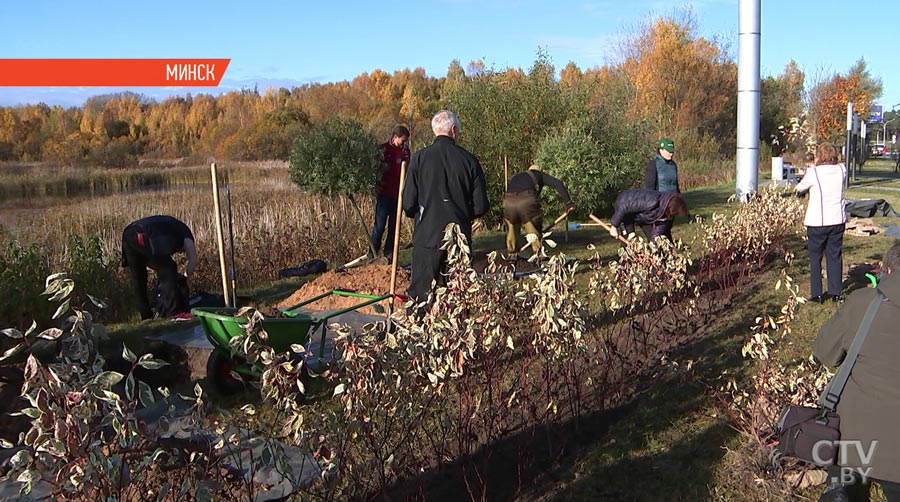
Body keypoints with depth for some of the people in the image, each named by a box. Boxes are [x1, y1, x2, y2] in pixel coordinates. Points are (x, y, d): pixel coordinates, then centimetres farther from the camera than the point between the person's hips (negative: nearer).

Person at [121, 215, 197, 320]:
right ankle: (174, 312, -13)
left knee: (138, 279, 16)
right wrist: (185, 276, 19)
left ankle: (146, 315, 22)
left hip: (127, 236, 8)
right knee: (168, 269, -5)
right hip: (143, 237, -8)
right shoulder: (185, 233, 19)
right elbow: (193, 260, 5)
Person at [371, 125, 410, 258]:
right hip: (384, 193, -5)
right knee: (379, 226, -3)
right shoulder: (383, 149, -6)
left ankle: (389, 254, 18)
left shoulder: (405, 150, 8)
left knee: (394, 225, 9)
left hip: (398, 194, 5)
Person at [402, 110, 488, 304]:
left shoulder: (419, 158, -5)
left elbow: (408, 204, -4)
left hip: (427, 237, -2)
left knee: (420, 294, 3)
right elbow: (481, 206, 1)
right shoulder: (469, 160, -1)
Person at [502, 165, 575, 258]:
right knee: (534, 230, 13)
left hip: (508, 201, 3)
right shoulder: (539, 174, 28)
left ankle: (511, 254, 28)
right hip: (527, 200, -3)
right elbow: (558, 184, 13)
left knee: (511, 229, 24)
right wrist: (568, 202, 9)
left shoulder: (515, 177, 40)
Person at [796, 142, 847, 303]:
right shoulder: (842, 170, 0)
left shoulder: (813, 172, -13)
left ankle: (816, 294, 8)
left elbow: (800, 188, 0)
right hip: (837, 220, 4)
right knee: (835, 256, 12)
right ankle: (835, 292, 16)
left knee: (815, 258, 7)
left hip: (817, 222, -4)